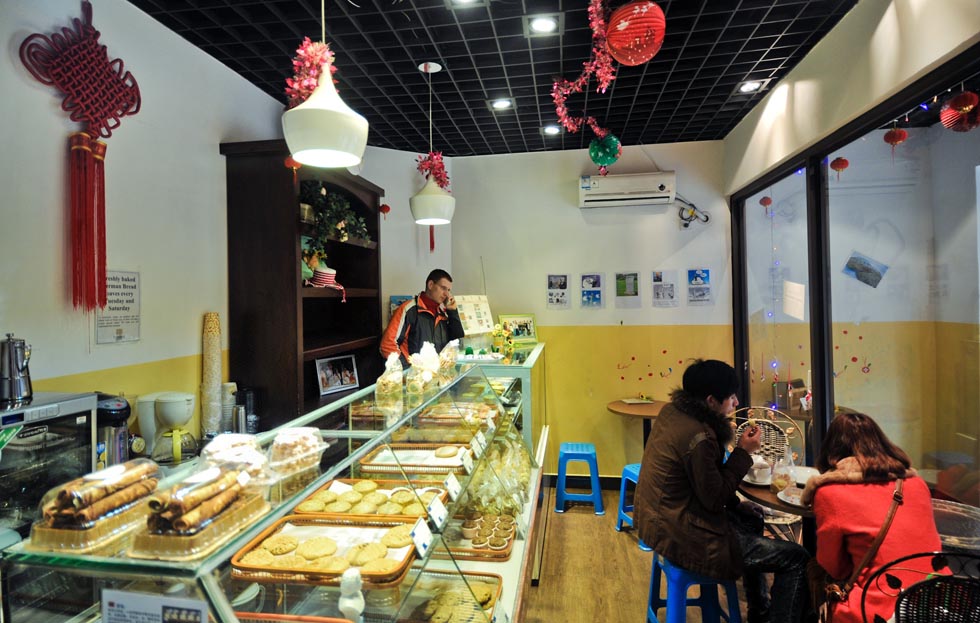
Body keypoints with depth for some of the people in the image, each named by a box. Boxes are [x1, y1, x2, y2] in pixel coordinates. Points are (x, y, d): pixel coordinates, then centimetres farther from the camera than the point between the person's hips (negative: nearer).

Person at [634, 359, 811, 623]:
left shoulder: (672, 411, 2)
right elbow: (715, 500, -19)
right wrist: (743, 452, -13)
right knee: (796, 559, -5)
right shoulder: (698, 437, -27)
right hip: (683, 539, -10)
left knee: (752, 517, 32)